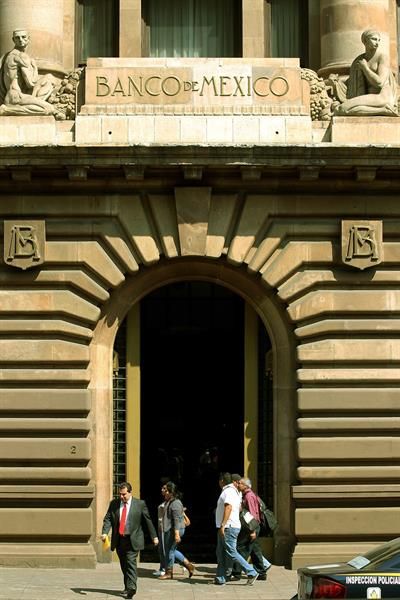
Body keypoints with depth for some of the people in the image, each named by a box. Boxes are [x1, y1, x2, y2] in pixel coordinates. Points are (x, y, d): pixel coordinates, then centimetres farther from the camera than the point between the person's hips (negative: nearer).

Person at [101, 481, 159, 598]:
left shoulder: (140, 504, -2)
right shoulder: (114, 503, 6)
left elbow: (148, 521, 3)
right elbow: (108, 519, 2)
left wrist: (154, 536, 7)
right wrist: (104, 532, -16)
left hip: (132, 540, -4)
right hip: (118, 540, 4)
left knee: (131, 562, -15)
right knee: (123, 565, 12)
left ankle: (131, 588, -21)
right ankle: (128, 586, 23)